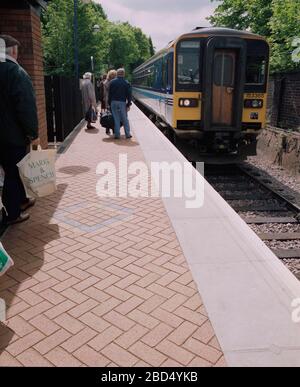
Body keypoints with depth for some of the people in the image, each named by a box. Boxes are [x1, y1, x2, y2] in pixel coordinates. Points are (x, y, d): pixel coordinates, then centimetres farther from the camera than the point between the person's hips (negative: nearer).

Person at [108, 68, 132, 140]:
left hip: (113, 102, 2)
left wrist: (109, 103, 9)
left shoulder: (112, 82, 4)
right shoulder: (126, 83, -1)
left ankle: (117, 135, 6)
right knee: (125, 119, 8)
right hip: (122, 102, -1)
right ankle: (127, 134, 10)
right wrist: (128, 105, 2)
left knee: (116, 119, 5)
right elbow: (129, 95, -2)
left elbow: (109, 94, 5)